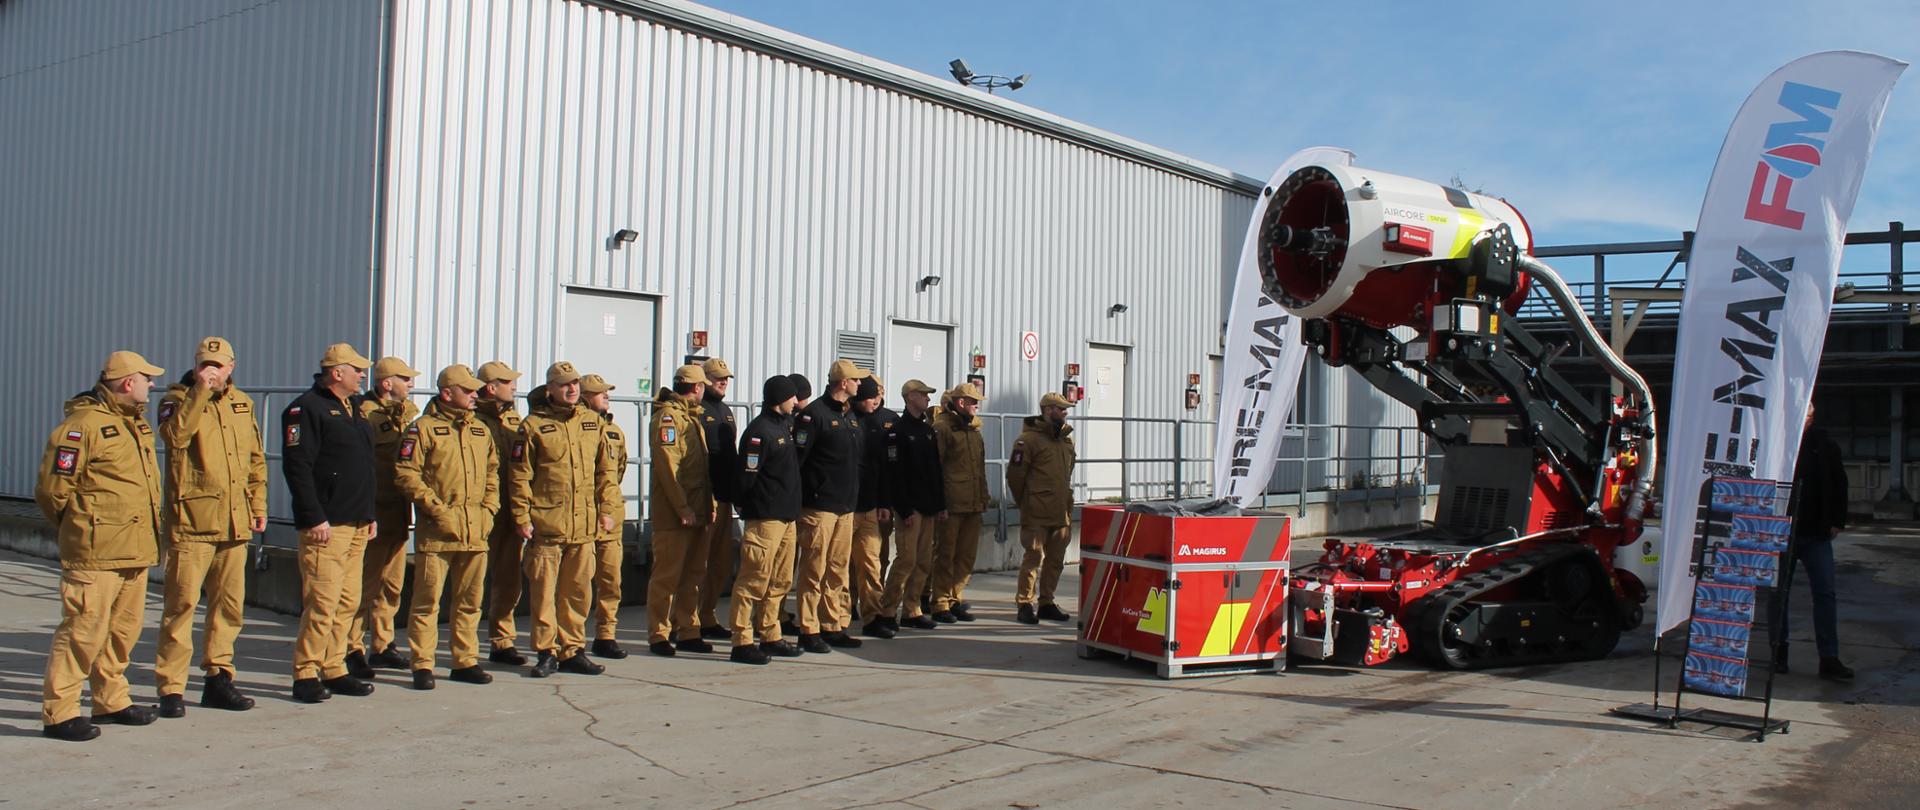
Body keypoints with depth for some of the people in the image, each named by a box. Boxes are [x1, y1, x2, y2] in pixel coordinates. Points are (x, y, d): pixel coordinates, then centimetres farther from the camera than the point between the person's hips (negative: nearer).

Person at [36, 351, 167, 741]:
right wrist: (79, 527, 2)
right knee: (84, 629, -7)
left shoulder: (136, 424, 17)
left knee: (124, 628, 15)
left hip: (134, 549, 9)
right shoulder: (83, 425, -13)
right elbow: (52, 489, -12)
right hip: (96, 552, -9)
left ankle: (111, 700, 27)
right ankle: (58, 712, 1)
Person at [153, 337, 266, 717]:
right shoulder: (179, 398, -1)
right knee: (182, 602, -6)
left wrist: (258, 505, 17)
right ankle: (171, 687, 0)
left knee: (229, 603, 11)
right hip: (191, 519, -5)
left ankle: (218, 677, 21)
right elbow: (176, 434, -24)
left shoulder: (242, 403, 14)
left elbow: (256, 459, 21)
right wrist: (199, 390, -24)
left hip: (235, 522, 6)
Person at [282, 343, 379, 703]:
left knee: (347, 602, 10)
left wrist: (369, 514, 19)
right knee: (323, 601, -9)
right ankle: (306, 675, -2)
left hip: (356, 525, 9)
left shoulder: (353, 410, 19)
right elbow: (296, 466, -16)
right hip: (326, 525, -9)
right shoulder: (307, 408, -8)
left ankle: (334, 670, 17)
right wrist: (314, 518, -20)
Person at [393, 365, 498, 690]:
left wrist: (488, 509, 7)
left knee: (470, 601, 11)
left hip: (476, 530, 6)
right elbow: (406, 475, -9)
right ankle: (422, 665, 6)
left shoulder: (481, 431, 16)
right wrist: (437, 509, -14)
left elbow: (493, 472, 20)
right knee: (427, 601, -1)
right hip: (437, 529, -6)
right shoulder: (423, 428, -3)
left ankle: (465, 661, 19)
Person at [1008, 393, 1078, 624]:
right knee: (1033, 557, -5)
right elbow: (1015, 474, -7)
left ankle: (1046, 602, 20)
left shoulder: (1066, 439, 15)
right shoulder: (1029, 439, -8)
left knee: (1055, 559, 10)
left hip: (1061, 512, 7)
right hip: (1037, 514, -7)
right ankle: (1025, 604, 4)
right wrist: (1025, 503, 2)